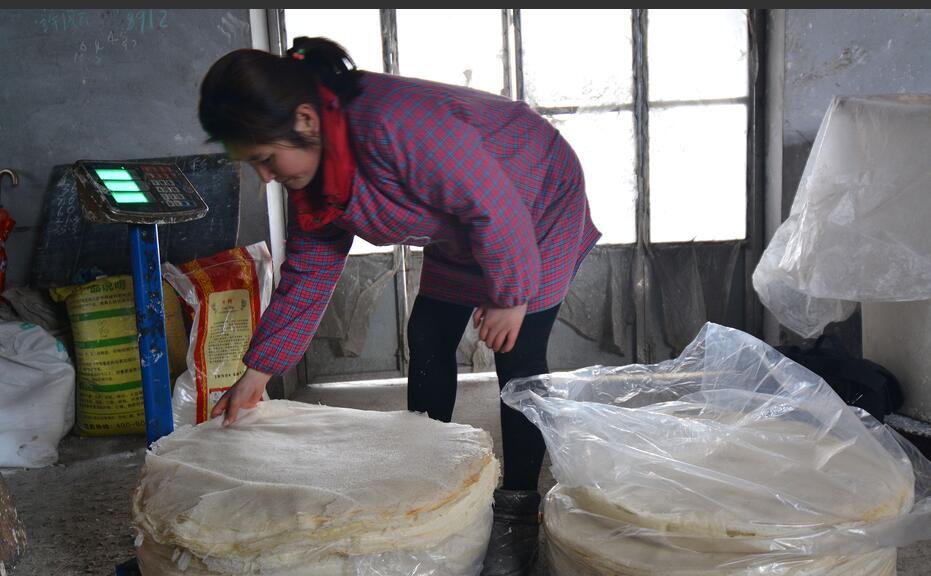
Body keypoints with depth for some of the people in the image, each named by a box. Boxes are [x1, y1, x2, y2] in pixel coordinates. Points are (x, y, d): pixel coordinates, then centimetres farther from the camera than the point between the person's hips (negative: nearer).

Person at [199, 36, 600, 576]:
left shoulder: (394, 125, -41)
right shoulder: (314, 170, -10)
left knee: (518, 356, -10)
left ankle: (518, 511, 4)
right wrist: (256, 373, -4)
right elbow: (308, 272, -4)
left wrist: (511, 296, -22)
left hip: (538, 209, -8)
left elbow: (493, 203, -34)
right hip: (461, 234, 8)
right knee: (428, 343, 7)